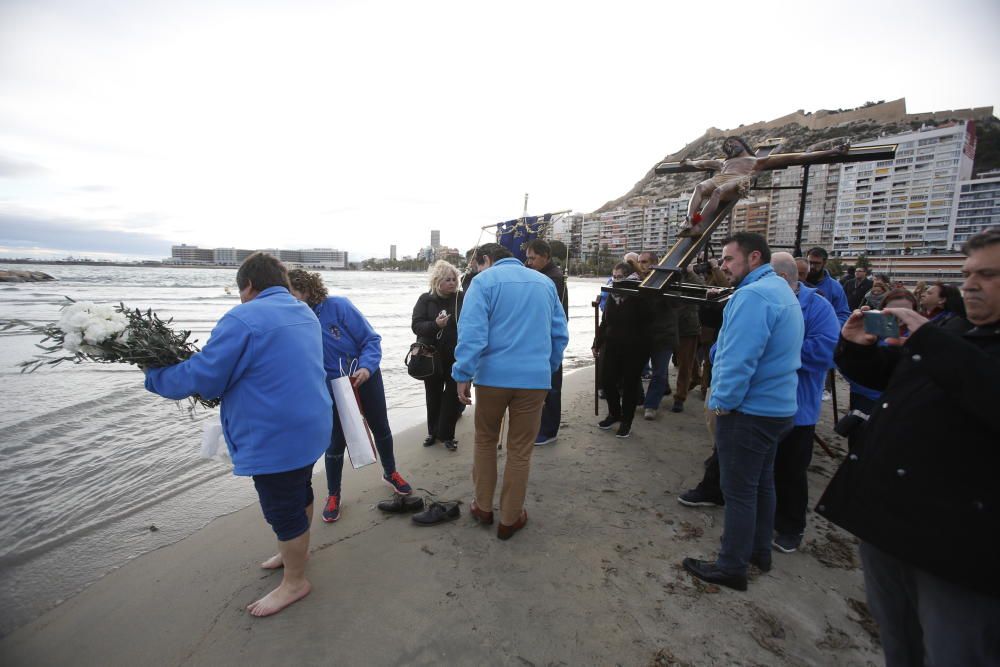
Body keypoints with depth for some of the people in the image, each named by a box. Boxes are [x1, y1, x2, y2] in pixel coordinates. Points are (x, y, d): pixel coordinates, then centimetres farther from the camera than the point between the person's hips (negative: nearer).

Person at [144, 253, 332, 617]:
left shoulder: (243, 319, -20)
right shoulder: (305, 313, 7)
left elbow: (202, 377, -17)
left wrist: (154, 375, 2)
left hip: (274, 439, -9)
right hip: (307, 428, 9)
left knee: (283, 508, 9)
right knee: (298, 493, 27)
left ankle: (294, 581, 29)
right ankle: (297, 549, 49)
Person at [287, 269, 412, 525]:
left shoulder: (338, 306, -23)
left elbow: (371, 339, -18)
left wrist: (366, 368, -32)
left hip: (365, 377, -1)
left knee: (381, 428, 16)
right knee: (336, 442, 6)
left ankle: (390, 473, 42)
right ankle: (333, 494, 31)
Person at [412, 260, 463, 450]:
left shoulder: (462, 298, -3)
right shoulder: (425, 299, -2)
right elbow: (416, 325, -9)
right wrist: (435, 324, -27)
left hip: (457, 356, -1)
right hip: (432, 356, 1)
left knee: (453, 395, 3)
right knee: (433, 395, 14)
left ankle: (446, 434, 17)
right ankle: (433, 432, 31)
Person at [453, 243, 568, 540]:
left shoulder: (484, 281, -1)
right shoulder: (544, 282, 13)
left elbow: (472, 332, -14)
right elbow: (560, 333, 13)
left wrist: (463, 375, -10)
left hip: (493, 375, -2)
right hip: (536, 378, 3)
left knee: (485, 441, 19)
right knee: (520, 452, 12)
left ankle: (483, 507, 31)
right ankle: (509, 519, 24)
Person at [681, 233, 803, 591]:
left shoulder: (753, 295, -21)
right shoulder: (782, 291, 13)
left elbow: (739, 358, -27)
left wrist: (723, 401, -15)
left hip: (749, 411, -10)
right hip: (777, 407, 10)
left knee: (740, 490, 2)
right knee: (761, 482, 21)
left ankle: (732, 567, 15)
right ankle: (759, 549, 37)